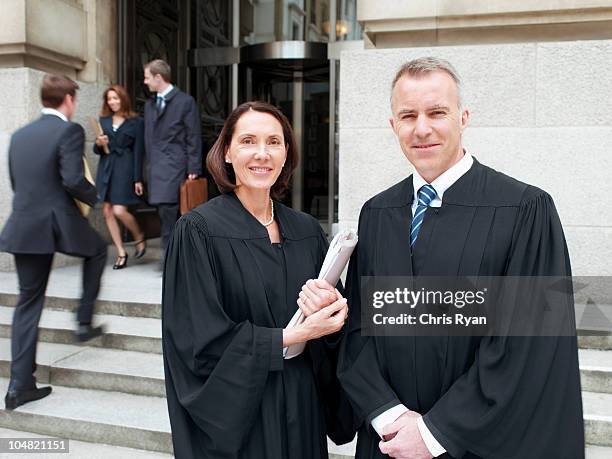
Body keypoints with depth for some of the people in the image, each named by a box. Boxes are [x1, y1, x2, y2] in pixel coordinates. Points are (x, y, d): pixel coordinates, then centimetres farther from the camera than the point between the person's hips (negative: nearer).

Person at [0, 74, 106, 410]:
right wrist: (94, 197, 1)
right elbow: (73, 180, -18)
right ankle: (84, 321, 25)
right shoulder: (69, 131, -8)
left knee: (27, 303, 11)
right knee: (97, 250, 27)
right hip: (61, 223, -6)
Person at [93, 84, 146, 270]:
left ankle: (139, 237, 16)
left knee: (119, 211, -13)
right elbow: (97, 150, 14)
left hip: (124, 169, -5)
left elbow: (138, 152, -2)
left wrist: (138, 179, -7)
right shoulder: (103, 121, 12)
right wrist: (98, 144, -10)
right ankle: (121, 253, 13)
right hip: (106, 169, 5)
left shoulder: (135, 122, 0)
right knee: (107, 212, 3)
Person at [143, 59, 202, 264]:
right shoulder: (150, 104, 17)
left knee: (167, 207, -13)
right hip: (156, 166, 7)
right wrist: (150, 162, 13)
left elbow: (193, 137, -5)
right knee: (165, 209, 7)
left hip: (174, 164, -6)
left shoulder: (185, 101, -3)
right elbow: (148, 137, 20)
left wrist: (193, 168, -10)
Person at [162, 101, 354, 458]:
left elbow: (338, 321, 4)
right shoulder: (198, 231, -13)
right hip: (233, 415, -4)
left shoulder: (308, 231, 1)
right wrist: (293, 336, -18)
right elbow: (200, 341, -17)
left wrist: (329, 306, -17)